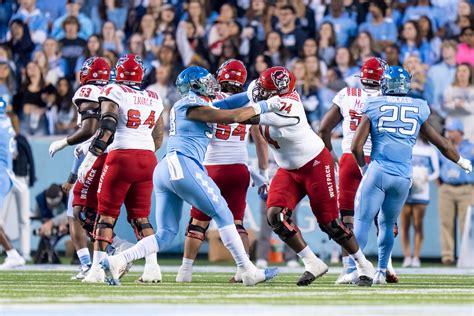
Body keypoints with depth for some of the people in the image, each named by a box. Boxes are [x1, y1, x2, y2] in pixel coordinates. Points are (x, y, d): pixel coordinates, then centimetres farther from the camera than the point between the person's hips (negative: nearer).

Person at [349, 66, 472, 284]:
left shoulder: (374, 106, 3)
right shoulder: (418, 109, 9)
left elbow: (356, 147, 0)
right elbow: (442, 144, 18)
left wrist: (364, 168, 19)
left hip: (377, 172, -3)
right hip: (403, 177, 3)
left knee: (362, 221, -2)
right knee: (387, 223, 19)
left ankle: (352, 270, -13)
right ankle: (381, 271, 18)